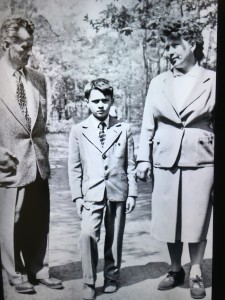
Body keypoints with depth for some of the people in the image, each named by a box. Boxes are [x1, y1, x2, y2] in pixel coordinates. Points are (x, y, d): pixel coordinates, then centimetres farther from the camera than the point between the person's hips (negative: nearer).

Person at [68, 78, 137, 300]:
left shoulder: (124, 130, 6)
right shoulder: (78, 131, 3)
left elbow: (130, 164, 7)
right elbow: (74, 167, 4)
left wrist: (132, 193, 3)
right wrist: (77, 196, -2)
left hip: (118, 192, 1)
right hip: (91, 193, -1)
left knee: (115, 237, 9)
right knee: (88, 235, -16)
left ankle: (111, 277, 29)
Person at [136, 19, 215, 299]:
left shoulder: (212, 81, 2)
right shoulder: (158, 83, 9)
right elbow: (148, 125, 8)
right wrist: (144, 158, 0)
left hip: (200, 161, -2)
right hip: (165, 161, 3)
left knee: (197, 221, 5)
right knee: (169, 220, 9)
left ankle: (196, 274, 23)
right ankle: (175, 269, 29)